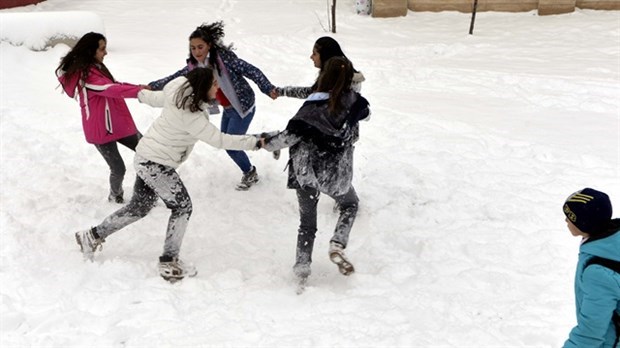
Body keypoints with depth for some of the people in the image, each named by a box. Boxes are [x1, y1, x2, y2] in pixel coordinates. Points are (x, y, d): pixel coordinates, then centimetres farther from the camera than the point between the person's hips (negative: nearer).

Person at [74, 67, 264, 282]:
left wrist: (141, 95, 39)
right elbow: (219, 140, -31)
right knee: (182, 207, -2)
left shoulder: (179, 95, -2)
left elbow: (156, 98, 17)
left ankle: (93, 236, 31)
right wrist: (255, 142, -30)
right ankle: (169, 263, 3)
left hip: (146, 159, 10)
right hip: (156, 164, -10)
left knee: (139, 207, 19)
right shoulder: (190, 116, -28)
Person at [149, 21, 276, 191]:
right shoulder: (194, 66, -5)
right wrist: (150, 87, -1)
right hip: (227, 109, 8)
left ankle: (250, 173, 24)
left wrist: (269, 89, -30)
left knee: (231, 145, -3)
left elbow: (251, 71, -24)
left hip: (243, 106, -8)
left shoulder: (223, 56, -24)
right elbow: (173, 79, 4)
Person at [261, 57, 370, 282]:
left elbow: (293, 133, -20)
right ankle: (337, 245, 8)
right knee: (350, 204, 29)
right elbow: (365, 111, 20)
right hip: (335, 174, 0)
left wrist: (270, 143, -5)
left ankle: (302, 266, 17)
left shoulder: (313, 105, -11)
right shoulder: (354, 102, -4)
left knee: (307, 222, 18)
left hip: (305, 172, 0)